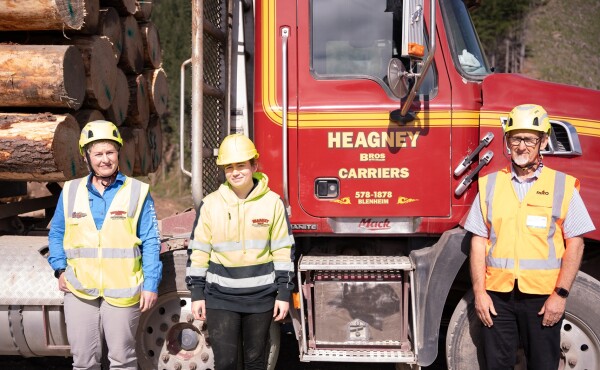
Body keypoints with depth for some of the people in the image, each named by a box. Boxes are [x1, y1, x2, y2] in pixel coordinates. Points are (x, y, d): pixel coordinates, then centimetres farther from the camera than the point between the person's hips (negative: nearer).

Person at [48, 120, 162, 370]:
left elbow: (150, 243, -2)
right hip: (79, 291, 2)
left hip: (122, 292, -2)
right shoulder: (71, 192, 6)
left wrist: (151, 284, -7)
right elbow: (56, 234, 17)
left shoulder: (137, 192, -2)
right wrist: (60, 269, 3)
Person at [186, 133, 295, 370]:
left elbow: (283, 251, 0)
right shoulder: (210, 204, 0)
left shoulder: (272, 202, -2)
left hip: (261, 297, 0)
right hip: (220, 298, 0)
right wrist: (196, 293, 1)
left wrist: (284, 293, -2)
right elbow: (199, 251, 3)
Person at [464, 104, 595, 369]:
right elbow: (478, 241, 6)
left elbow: (575, 244, -2)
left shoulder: (563, 185, 0)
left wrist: (561, 294, -9)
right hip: (497, 295, 2)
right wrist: (479, 292, 0)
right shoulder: (490, 184, 7)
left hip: (543, 297, -2)